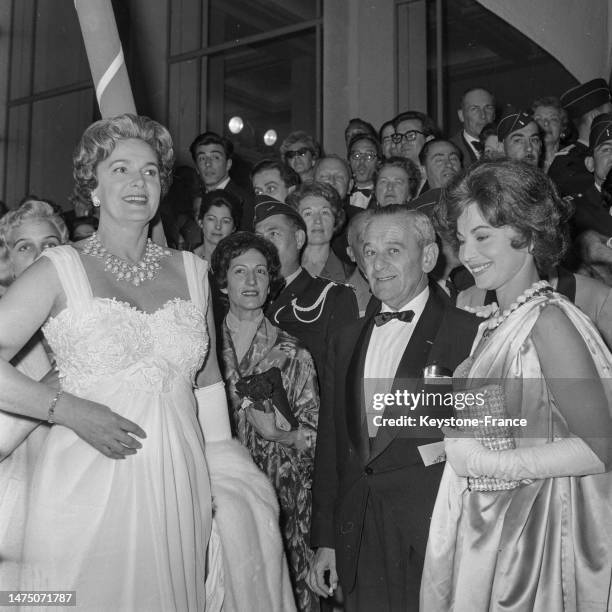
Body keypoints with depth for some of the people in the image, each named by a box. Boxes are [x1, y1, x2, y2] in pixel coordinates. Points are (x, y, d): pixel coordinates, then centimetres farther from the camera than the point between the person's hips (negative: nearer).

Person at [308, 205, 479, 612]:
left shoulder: (470, 334, -7)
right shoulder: (346, 339, 12)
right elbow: (330, 442, 13)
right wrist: (325, 540, 12)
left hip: (434, 536, -4)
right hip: (358, 542, 5)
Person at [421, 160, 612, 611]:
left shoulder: (548, 319, -17)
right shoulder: (497, 323, 7)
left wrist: (485, 461, -20)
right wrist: (446, 423, -3)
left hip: (531, 535, -7)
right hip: (483, 526, 7)